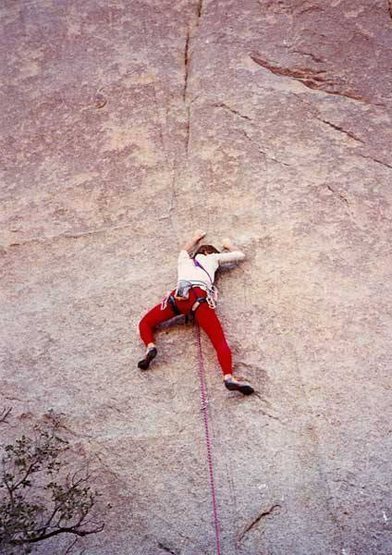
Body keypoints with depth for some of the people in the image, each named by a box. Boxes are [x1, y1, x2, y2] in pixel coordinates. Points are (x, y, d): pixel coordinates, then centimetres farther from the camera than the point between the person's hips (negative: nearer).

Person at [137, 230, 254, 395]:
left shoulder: (184, 260, 41)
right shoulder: (212, 258, 33)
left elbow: (184, 250, 67)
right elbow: (240, 255, 43)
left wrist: (195, 238, 81)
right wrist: (229, 245, 62)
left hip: (177, 296, 3)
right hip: (200, 297, -2)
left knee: (145, 323, 20)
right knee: (220, 341, -11)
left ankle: (150, 347, -11)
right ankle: (229, 377, -37)